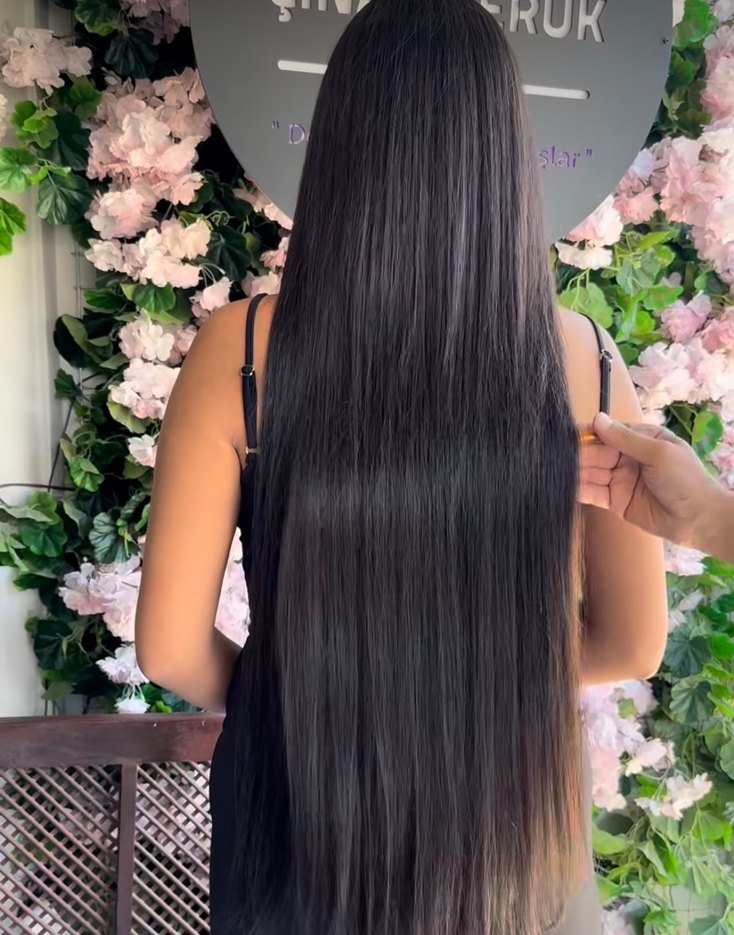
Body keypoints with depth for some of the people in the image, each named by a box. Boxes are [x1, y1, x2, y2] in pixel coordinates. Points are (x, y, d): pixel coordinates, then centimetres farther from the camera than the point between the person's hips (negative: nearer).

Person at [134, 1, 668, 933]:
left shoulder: (242, 351, -18)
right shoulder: (579, 360, -14)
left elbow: (170, 647, -13)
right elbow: (633, 643, -4)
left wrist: (278, 695, 6)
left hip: (299, 812, 0)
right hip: (512, 812, 2)